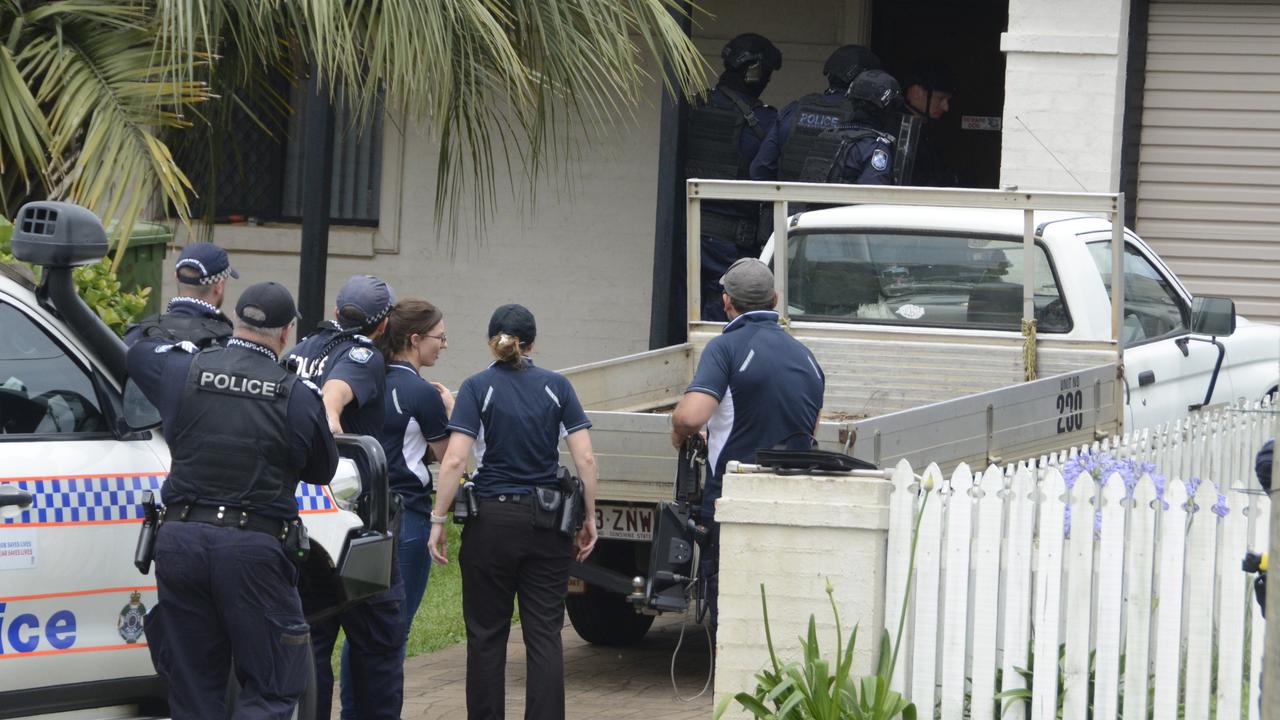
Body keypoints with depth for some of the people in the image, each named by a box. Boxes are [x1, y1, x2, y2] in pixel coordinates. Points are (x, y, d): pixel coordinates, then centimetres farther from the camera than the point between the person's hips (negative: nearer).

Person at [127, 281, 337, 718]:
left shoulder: (184, 370, 2)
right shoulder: (299, 396, -6)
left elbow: (136, 351, 25)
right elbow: (322, 472, 9)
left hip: (181, 540, 4)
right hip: (253, 549, -3)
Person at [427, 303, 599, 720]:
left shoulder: (478, 388, -3)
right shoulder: (556, 387, 4)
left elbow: (455, 460, -11)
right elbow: (585, 459, -1)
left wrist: (438, 521, -7)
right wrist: (589, 519, 7)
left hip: (492, 520, -2)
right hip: (548, 524, 2)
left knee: (487, 636, 7)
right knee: (545, 635, 3)